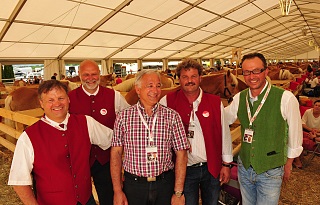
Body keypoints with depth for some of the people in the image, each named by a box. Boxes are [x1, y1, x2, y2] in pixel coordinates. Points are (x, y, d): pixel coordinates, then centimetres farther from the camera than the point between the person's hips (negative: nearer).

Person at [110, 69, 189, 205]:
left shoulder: (172, 116, -4)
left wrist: (178, 192, -6)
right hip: (133, 185, 0)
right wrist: (117, 191, -4)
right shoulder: (124, 117, -4)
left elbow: (181, 154, -4)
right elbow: (116, 154, -2)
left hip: (165, 184, 1)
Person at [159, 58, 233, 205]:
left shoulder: (215, 102, -3)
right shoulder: (168, 102, -8)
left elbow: (224, 133, 2)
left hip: (212, 168, 2)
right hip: (184, 169, -1)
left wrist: (226, 164, 4)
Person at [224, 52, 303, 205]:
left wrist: (288, 164, 4)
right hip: (244, 167, 4)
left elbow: (295, 136, -5)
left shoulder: (286, 98, -17)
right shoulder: (239, 98, -5)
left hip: (270, 172, -3)